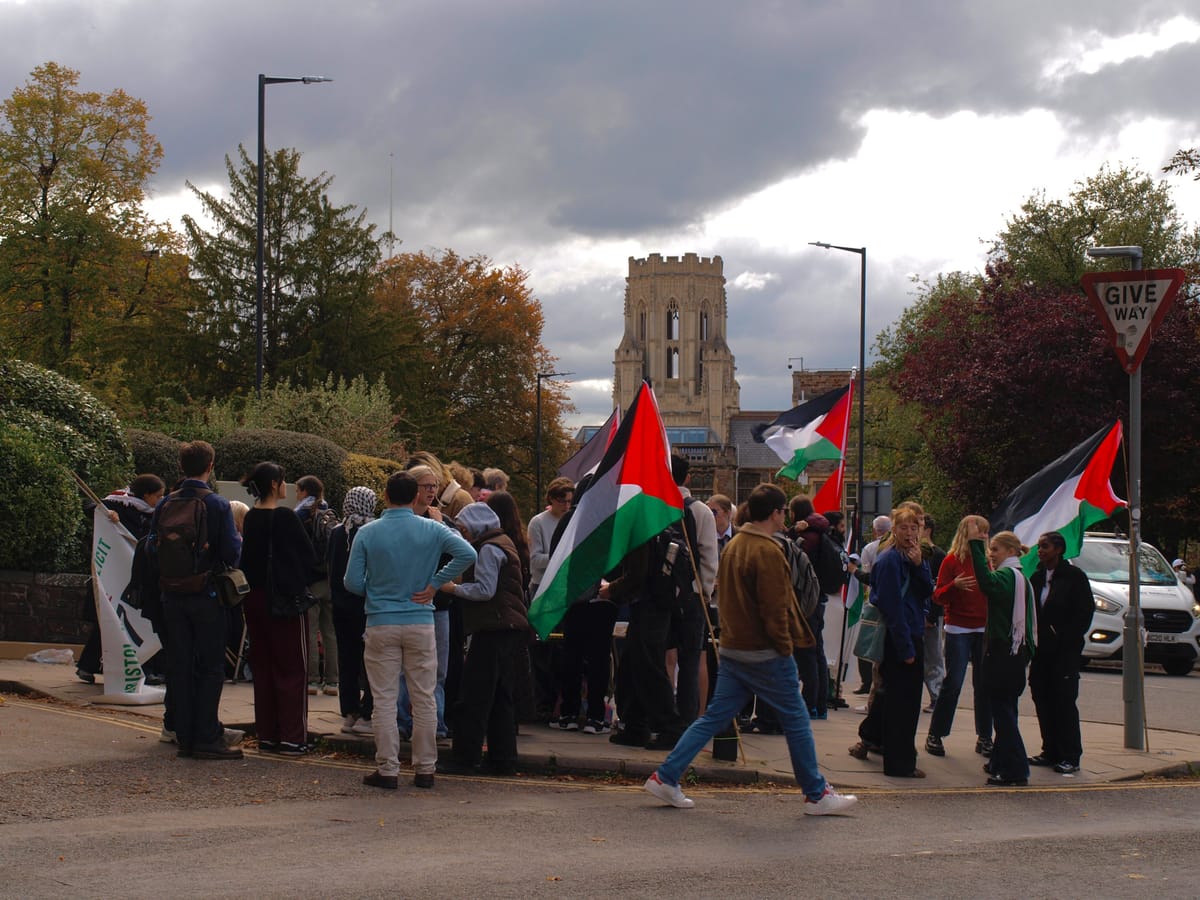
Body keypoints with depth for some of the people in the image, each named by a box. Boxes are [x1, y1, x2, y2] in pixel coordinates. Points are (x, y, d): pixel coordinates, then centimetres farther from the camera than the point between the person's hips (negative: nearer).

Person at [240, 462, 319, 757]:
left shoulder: (250, 518, 5)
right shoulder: (285, 517, -15)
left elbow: (246, 558, 11)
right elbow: (308, 556, -9)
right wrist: (306, 583, 7)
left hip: (254, 598, 7)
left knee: (263, 668, 13)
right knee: (293, 669, 0)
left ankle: (267, 735, 17)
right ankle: (292, 738, -2)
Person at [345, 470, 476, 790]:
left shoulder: (367, 533, -4)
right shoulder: (432, 529, -1)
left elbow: (352, 583, -4)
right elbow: (467, 554, -11)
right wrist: (435, 584, -3)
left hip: (381, 624, -1)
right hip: (421, 623, 1)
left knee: (384, 700, 3)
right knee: (424, 698, 7)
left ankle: (388, 769, 5)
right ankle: (425, 769, 12)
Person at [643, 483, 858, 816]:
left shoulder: (733, 546, 11)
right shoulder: (767, 552, -17)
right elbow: (774, 608, -19)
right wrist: (785, 647, -11)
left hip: (732, 649, 8)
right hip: (765, 652, -8)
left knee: (713, 717, 10)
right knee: (796, 720, 4)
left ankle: (665, 776, 5)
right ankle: (817, 794, 12)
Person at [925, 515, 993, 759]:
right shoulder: (952, 560, -3)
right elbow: (938, 596, -5)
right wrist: (954, 586, -23)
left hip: (984, 629, 4)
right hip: (958, 629, -4)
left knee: (984, 683, 3)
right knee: (953, 683, -6)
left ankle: (984, 737, 10)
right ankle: (935, 736, 4)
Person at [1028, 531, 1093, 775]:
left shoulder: (1075, 577, -5)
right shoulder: (1036, 578, 13)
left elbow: (1084, 613, -7)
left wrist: (1065, 639, -13)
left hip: (1065, 651, -6)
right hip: (1041, 651, 6)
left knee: (1064, 701, -6)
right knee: (1043, 700, 6)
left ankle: (1070, 756, -2)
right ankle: (1051, 752, 14)